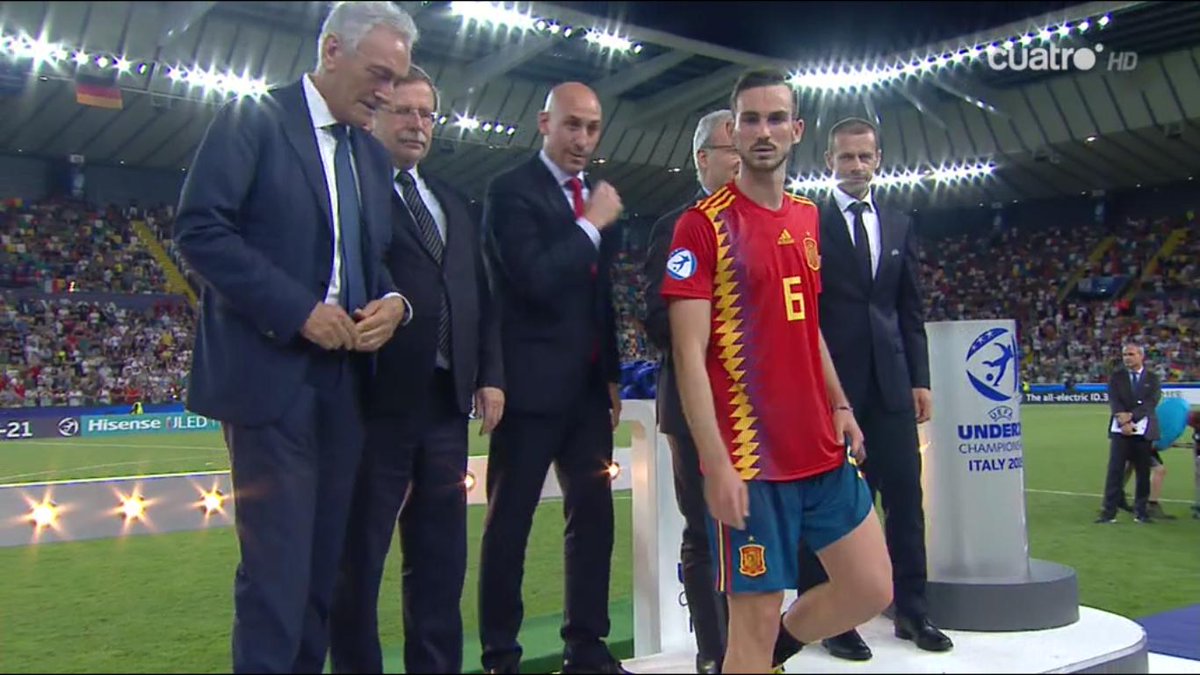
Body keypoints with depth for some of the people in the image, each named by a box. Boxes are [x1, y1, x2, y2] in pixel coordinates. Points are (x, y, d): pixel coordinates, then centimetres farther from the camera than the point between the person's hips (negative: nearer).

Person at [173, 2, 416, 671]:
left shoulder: (373, 156, 18)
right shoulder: (253, 118, -2)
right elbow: (201, 226, -11)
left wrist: (395, 302, -1)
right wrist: (297, 309, -17)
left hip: (345, 376, 7)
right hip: (272, 371, -6)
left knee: (325, 564, 9)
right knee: (277, 566, -5)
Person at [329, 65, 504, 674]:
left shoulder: (454, 205, 19)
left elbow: (481, 297, 17)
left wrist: (489, 374, 9)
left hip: (446, 400, 7)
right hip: (376, 397, -6)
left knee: (441, 557, 13)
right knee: (357, 556, 5)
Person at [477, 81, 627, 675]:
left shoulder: (598, 197, 14)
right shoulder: (510, 190, -7)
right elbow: (535, 279, -21)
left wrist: (612, 375, 17)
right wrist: (592, 226, -13)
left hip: (588, 385, 7)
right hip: (532, 383, -7)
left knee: (594, 514, 9)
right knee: (509, 521, 2)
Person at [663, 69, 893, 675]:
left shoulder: (807, 218, 12)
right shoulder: (704, 224, -10)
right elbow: (689, 354, -14)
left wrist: (840, 405, 10)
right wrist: (716, 463, -19)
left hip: (822, 450, 7)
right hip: (751, 460, -7)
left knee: (872, 589, 13)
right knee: (756, 615, 1)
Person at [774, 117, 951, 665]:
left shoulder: (899, 226, 14)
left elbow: (911, 311, 15)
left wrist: (920, 379, 8)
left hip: (889, 382, 5)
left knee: (905, 494, 7)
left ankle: (911, 609, 20)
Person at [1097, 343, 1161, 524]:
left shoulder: (1152, 378, 8)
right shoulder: (1116, 376, 9)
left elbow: (1151, 402, -6)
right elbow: (1114, 400, -2)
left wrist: (1131, 417, -18)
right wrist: (1123, 420, -17)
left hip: (1143, 430, 0)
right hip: (1120, 429, 0)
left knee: (1143, 472, 4)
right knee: (1115, 470, -5)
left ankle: (1141, 511, 14)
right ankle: (1109, 512, -4)